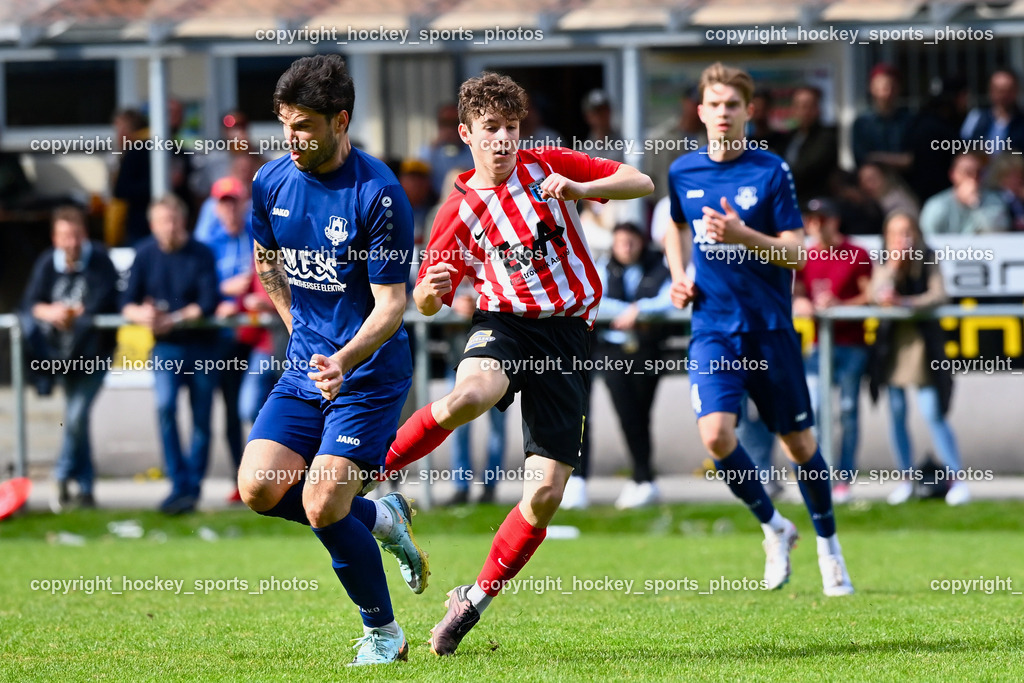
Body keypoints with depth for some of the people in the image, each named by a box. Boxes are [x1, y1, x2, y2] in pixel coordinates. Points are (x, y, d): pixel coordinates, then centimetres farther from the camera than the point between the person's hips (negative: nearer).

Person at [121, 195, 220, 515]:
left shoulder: (201, 254, -7)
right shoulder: (146, 254, 0)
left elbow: (208, 304, -15)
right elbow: (128, 304, -2)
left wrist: (171, 319, -24)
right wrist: (141, 314, -25)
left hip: (201, 345, -1)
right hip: (166, 348, 1)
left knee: (201, 419, 2)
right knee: (165, 406, -20)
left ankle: (193, 486, 15)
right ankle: (179, 485, -15)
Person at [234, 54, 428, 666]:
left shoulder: (379, 193, -18)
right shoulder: (272, 182, 1)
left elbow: (392, 302, -18)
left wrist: (345, 360, -33)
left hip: (369, 371, -6)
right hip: (306, 364, 7)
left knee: (322, 507, -15)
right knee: (259, 489, -9)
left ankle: (384, 634, 7)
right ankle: (380, 517, 18)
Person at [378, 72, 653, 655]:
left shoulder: (546, 167, 6)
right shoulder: (458, 213, 5)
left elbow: (642, 183, 4)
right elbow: (426, 302, 11)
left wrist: (579, 189, -15)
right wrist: (430, 289, -15)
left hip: (568, 335, 1)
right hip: (505, 322, -1)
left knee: (546, 494, -7)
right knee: (468, 396, -40)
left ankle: (477, 599, 11)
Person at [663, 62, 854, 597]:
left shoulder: (771, 172, -6)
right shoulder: (683, 172, 4)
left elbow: (796, 252, -9)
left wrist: (742, 235, -24)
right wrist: (679, 275, 9)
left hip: (770, 327, -2)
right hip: (712, 327, 2)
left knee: (798, 443, 5)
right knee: (715, 434, -18)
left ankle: (828, 545, 28)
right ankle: (773, 528, 6)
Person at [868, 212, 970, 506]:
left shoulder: (928, 261, 0)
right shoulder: (883, 265, 4)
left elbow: (938, 294, -11)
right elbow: (877, 295, -11)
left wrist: (906, 303, -20)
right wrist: (894, 264, -18)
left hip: (922, 342, -3)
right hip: (892, 343, 3)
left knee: (932, 414, -8)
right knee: (896, 414, 4)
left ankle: (956, 478, -4)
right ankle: (906, 478, 15)